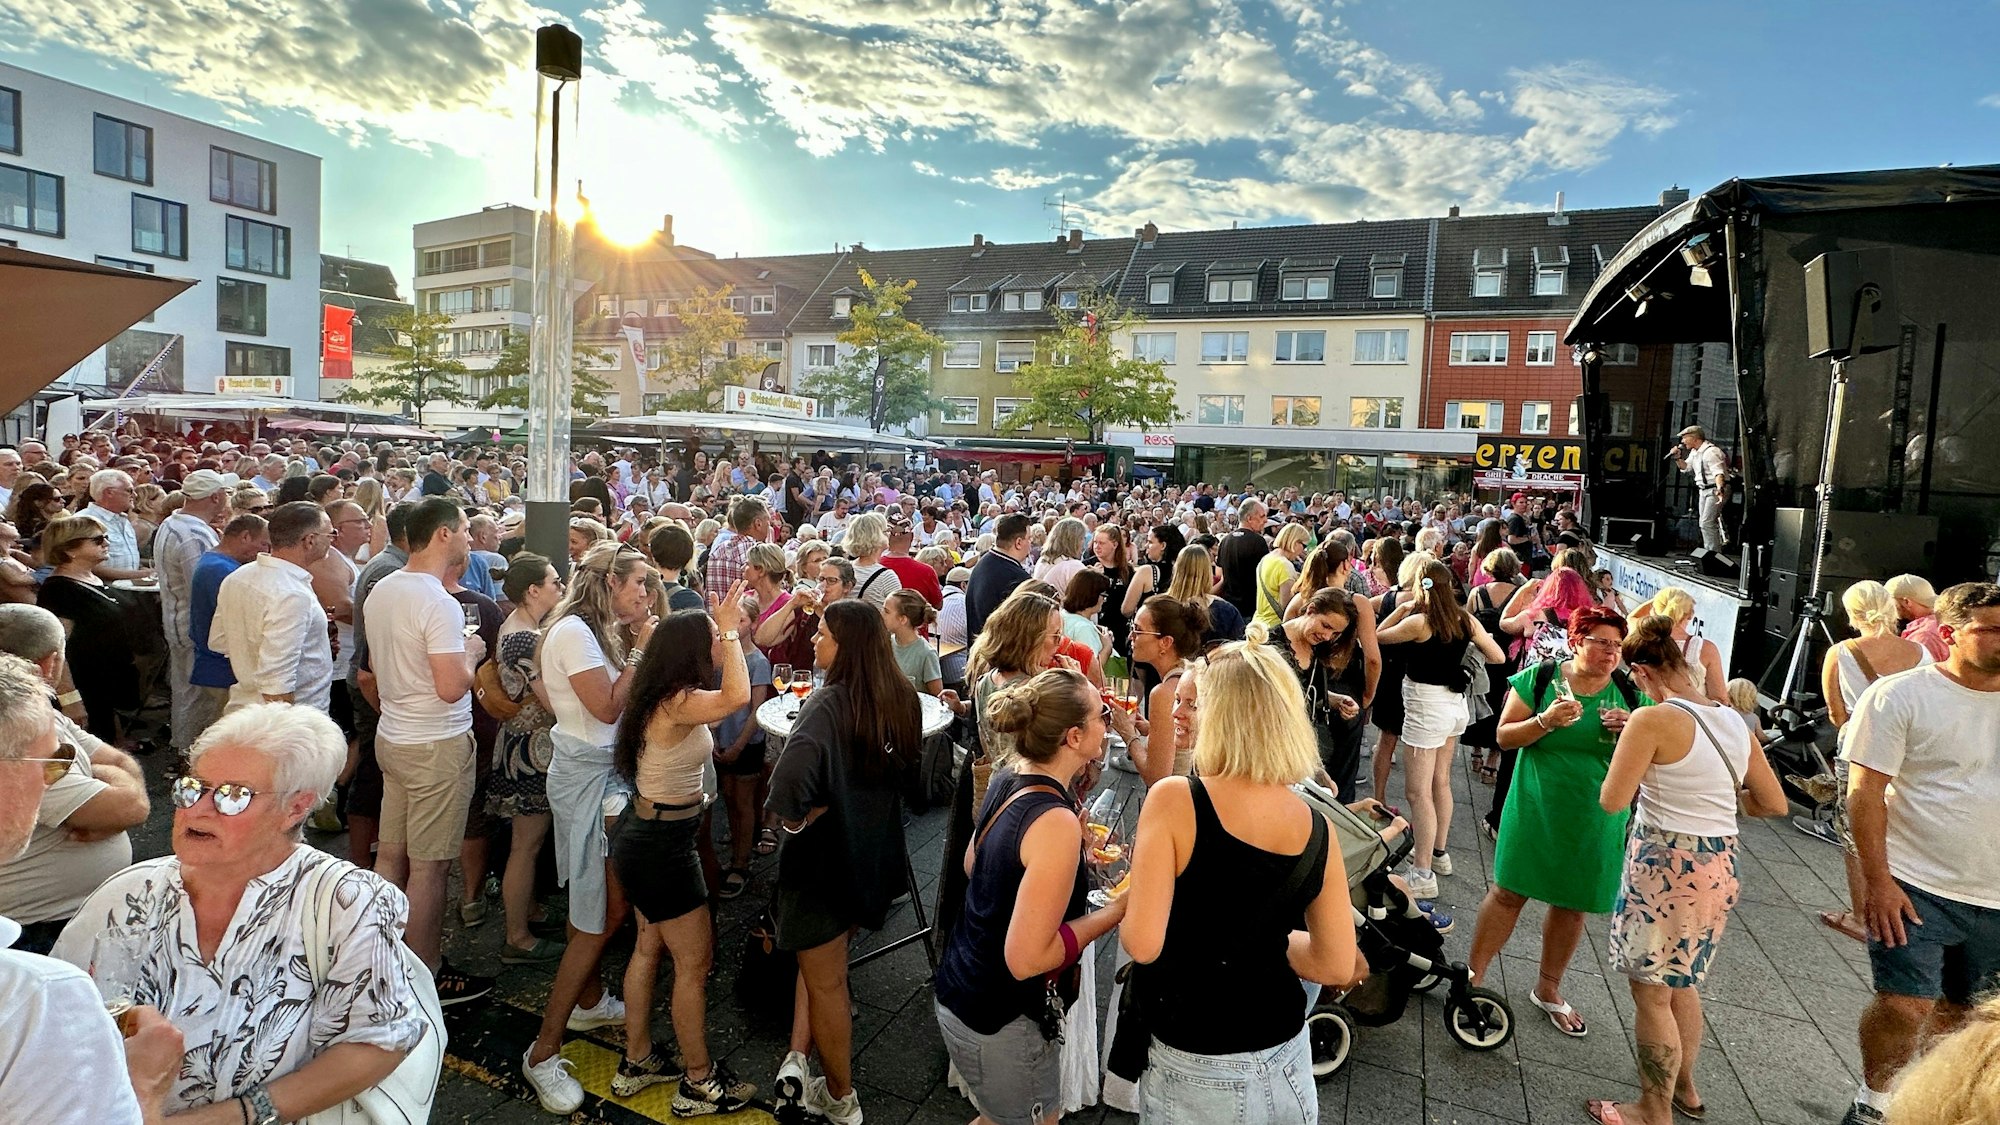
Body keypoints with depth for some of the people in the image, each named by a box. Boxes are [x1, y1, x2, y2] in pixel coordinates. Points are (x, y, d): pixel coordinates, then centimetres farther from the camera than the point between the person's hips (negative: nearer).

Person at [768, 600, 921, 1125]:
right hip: (876, 852, 6)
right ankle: (799, 1056, 22)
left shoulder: (828, 704, -26)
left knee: (826, 982, 15)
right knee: (823, 958, 28)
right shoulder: (902, 698, -4)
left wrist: (795, 819, -23)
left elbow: (792, 777, -42)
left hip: (825, 856, -6)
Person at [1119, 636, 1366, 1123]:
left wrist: (1126, 904, -5)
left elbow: (1142, 944, -25)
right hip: (1284, 1054, 4)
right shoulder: (1316, 827, -8)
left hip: (1196, 1066, -3)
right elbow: (1339, 967, -1)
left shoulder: (1175, 800, -24)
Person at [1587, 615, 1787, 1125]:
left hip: (1666, 867, -8)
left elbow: (1612, 800, -15)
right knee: (1682, 982, 26)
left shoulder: (1652, 720, -18)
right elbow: (1773, 802, 11)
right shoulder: (1733, 721, 4)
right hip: (1720, 867, 8)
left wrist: (1630, 749, 1)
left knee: (1652, 992, 8)